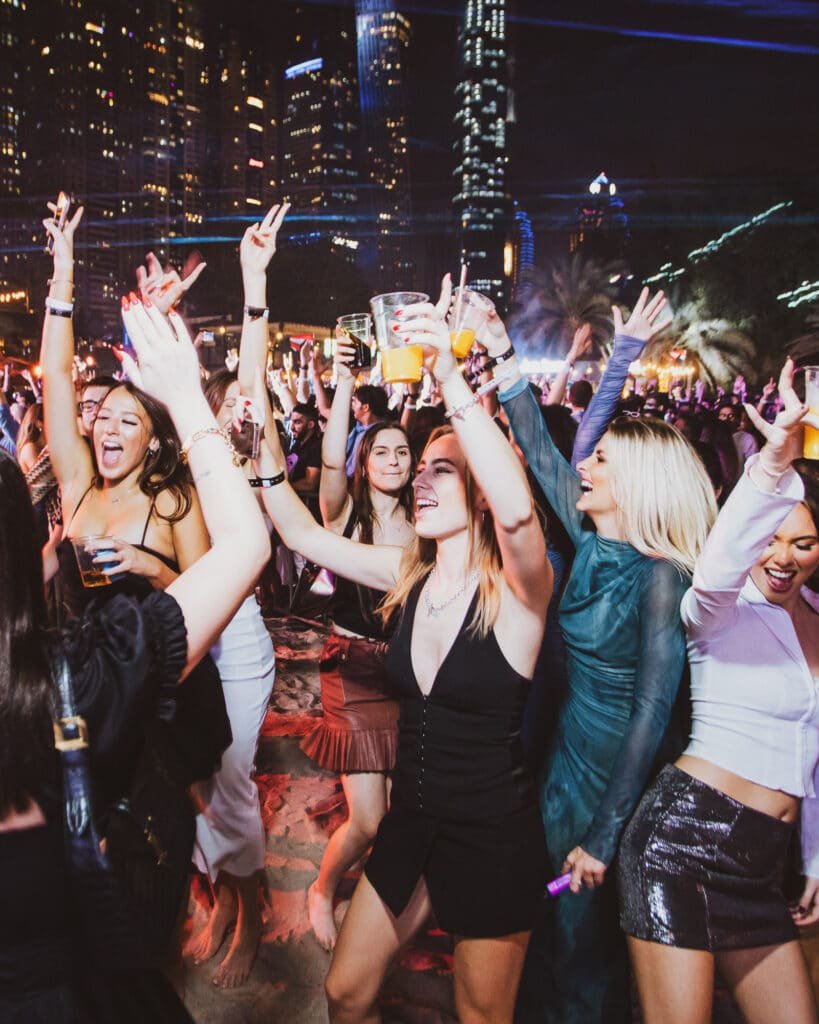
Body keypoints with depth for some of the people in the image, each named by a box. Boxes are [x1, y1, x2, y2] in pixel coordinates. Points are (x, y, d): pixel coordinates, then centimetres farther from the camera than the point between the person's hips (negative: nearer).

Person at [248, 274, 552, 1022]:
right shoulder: (408, 575, 0)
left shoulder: (516, 586, -18)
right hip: (412, 820, 6)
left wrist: (449, 377, -45)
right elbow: (299, 532, 2)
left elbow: (518, 509, -40)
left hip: (495, 834, -5)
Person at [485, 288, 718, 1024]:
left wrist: (605, 835, -22)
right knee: (563, 916, 21)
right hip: (569, 750, 7)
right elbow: (540, 452, 3)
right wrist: (505, 356, 0)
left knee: (587, 923, 10)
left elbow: (652, 712, -23)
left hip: (620, 770, -7)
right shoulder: (593, 542, -3)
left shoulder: (661, 579, -22)